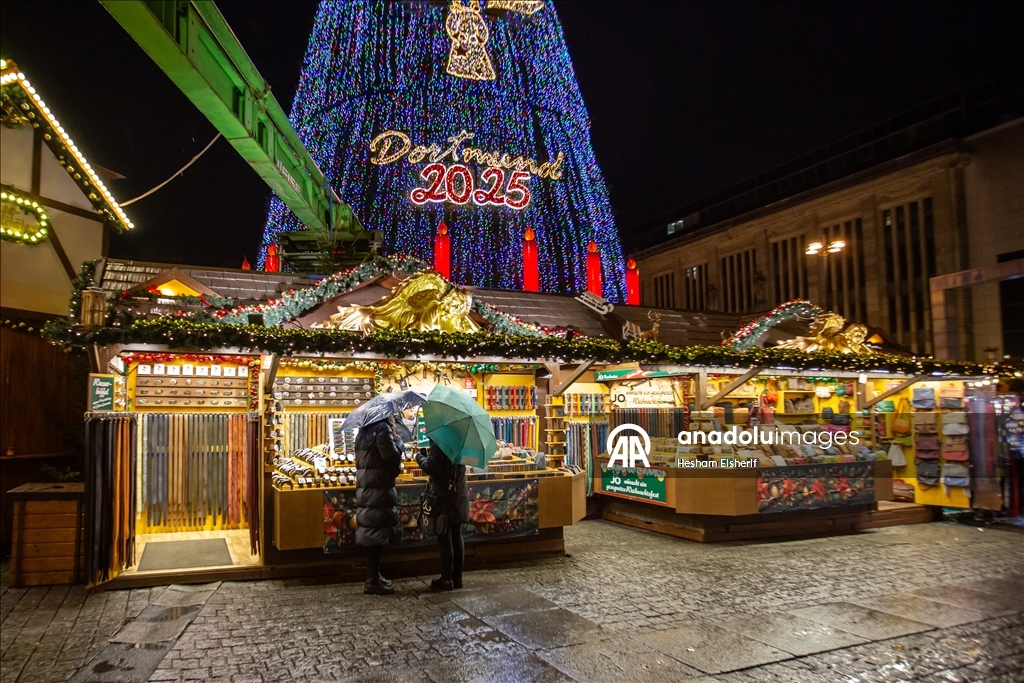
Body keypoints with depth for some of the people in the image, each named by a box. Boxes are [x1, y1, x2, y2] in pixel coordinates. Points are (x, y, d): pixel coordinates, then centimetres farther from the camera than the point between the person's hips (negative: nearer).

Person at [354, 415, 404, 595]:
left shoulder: (363, 430, 15)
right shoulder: (383, 428, -12)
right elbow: (392, 455, -20)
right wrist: (398, 441, 0)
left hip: (364, 487, 9)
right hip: (379, 488, -9)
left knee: (370, 532, 13)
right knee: (378, 533, -6)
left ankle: (373, 576, 21)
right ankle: (372, 581, -3)